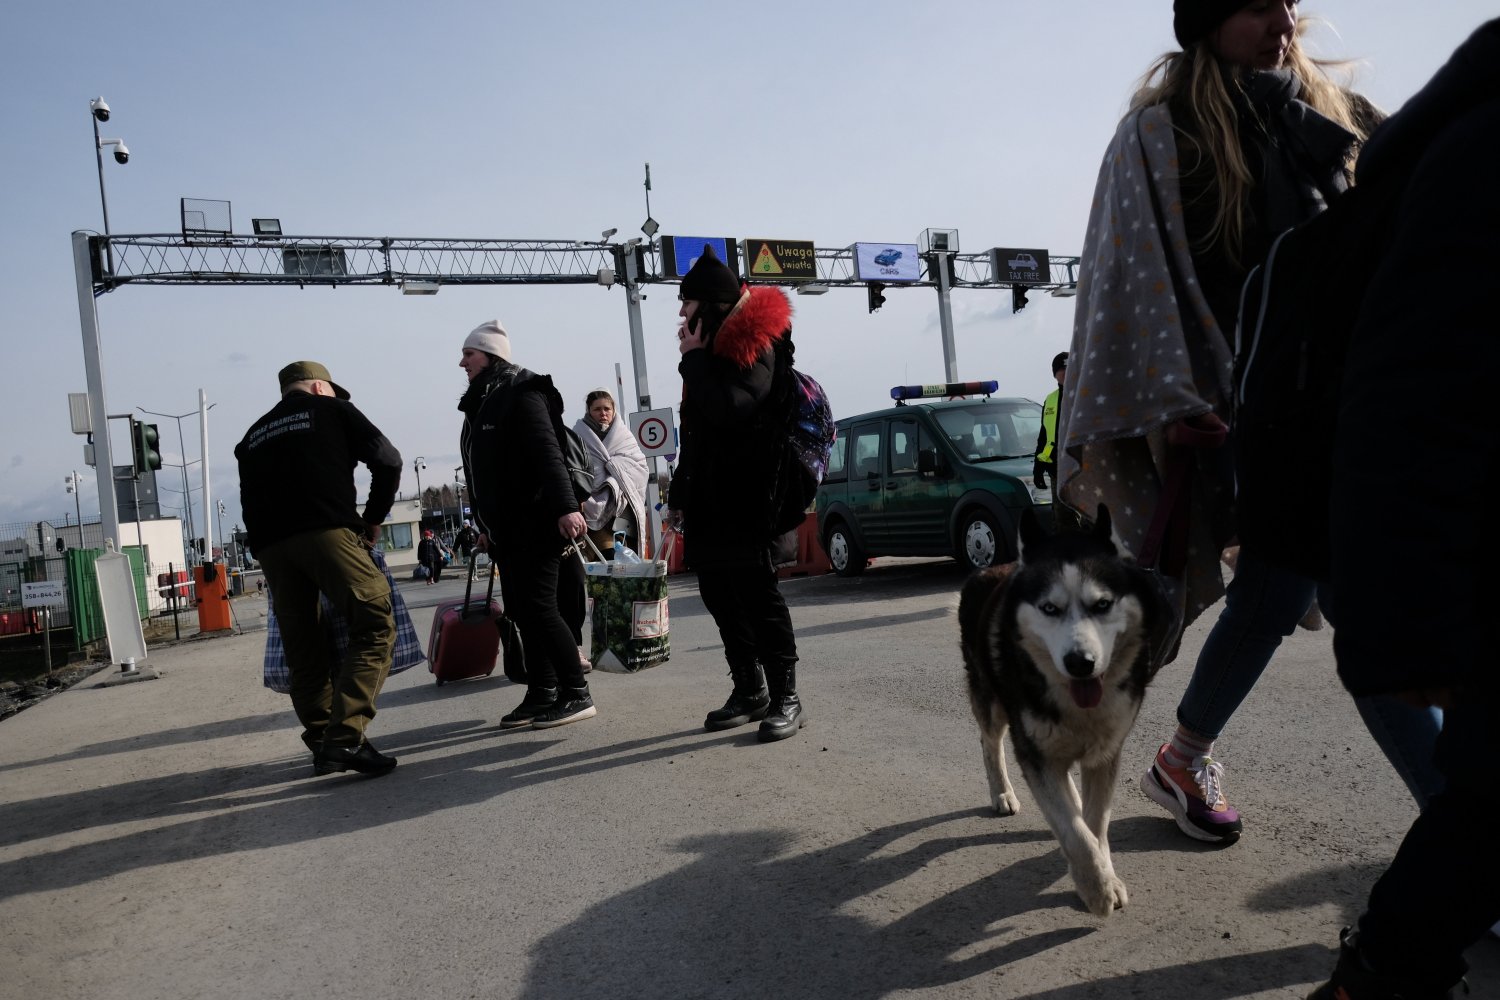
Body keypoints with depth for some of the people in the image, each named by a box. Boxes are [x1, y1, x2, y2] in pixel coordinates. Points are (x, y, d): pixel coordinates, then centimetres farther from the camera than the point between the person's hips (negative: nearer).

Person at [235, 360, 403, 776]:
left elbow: (250, 501, 23)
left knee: (302, 650, 11)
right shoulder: (331, 409, 15)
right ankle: (345, 738, -20)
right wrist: (373, 518, 15)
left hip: (269, 545, 6)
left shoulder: (253, 435, 29)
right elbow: (388, 460, 6)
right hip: (327, 532, -6)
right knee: (375, 626, -8)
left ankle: (322, 744, 12)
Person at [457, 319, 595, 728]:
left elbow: (547, 453, -22)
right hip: (505, 528, 9)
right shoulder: (480, 403, 19)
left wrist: (566, 506, -32)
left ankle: (577, 694, -2)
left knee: (538, 606, -10)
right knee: (522, 611, 9)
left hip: (535, 523, -9)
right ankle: (541, 694, 17)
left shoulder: (520, 394, -10)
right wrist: (483, 524, 23)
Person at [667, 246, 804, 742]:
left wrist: (695, 358, -15)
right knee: (720, 596, 11)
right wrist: (680, 493, 21)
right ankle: (749, 691, 22)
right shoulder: (713, 349, 18)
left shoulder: (754, 346, -10)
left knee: (758, 597, -5)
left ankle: (785, 699, 4)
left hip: (742, 501, -9)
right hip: (708, 501, 9)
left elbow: (727, 408, -28)